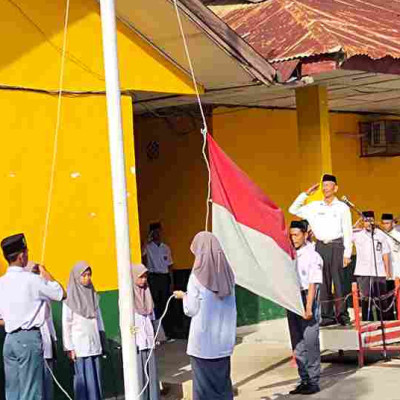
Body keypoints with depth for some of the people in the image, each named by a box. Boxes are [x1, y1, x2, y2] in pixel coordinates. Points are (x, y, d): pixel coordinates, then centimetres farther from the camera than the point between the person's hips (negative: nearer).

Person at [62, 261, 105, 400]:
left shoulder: (93, 294, 12)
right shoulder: (70, 297, -4)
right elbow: (66, 324, -5)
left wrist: (102, 340, 13)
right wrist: (69, 347, -9)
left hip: (94, 344, 5)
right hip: (80, 346, -5)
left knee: (96, 377, 3)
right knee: (84, 379, -5)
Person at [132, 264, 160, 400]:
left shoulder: (146, 293, 11)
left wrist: (154, 336, 13)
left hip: (148, 340, 6)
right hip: (136, 341, -6)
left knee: (151, 372, 6)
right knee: (138, 374, -3)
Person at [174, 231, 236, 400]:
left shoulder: (197, 276, -14)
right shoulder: (226, 273, 2)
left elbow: (191, 310, -9)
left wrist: (184, 296, 10)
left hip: (203, 340, -5)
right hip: (224, 339, 5)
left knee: (204, 384, 4)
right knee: (222, 380, 13)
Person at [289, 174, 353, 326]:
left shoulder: (342, 207, 5)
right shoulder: (314, 206, 12)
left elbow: (347, 232, 2)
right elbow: (293, 210, 14)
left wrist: (347, 253, -5)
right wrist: (306, 194, 8)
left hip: (336, 246, -3)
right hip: (321, 246, 3)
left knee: (339, 281, -6)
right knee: (323, 282, 2)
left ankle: (342, 315, -3)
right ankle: (327, 315, 5)